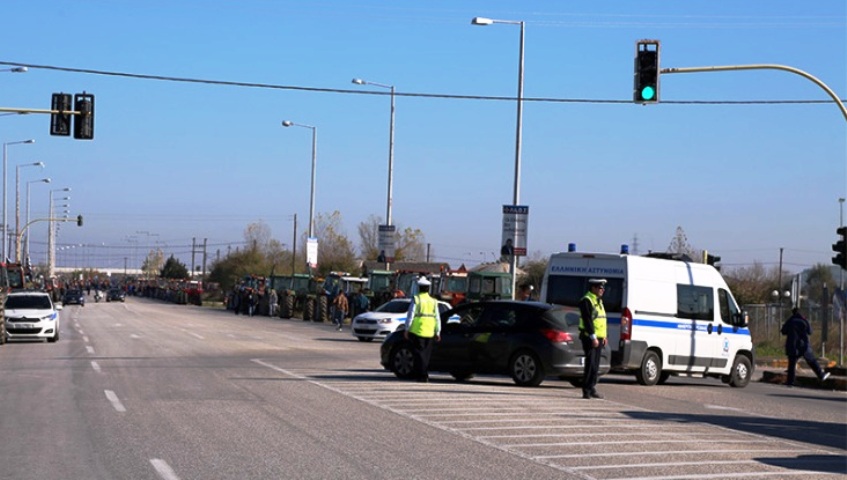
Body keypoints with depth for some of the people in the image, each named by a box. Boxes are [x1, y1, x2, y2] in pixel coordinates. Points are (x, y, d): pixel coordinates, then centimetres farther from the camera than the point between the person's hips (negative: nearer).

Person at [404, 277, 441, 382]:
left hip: (417, 331, -4)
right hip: (429, 333, 4)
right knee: (426, 354, 11)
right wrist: (438, 333, 15)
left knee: (419, 353, -2)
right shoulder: (433, 301, 9)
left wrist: (407, 329, -2)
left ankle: (422, 376, -8)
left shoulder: (416, 299, -5)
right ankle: (424, 375, 13)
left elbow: (410, 315, -8)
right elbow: (437, 318, 10)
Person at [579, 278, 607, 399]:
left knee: (595, 366, 10)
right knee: (590, 365, -10)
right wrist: (593, 337, -23)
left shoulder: (599, 300, 19)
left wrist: (603, 336, 17)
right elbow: (587, 320, -19)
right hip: (589, 338, -9)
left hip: (598, 338, 9)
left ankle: (592, 389, 15)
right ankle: (586, 391, -8)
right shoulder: (586, 301, -11)